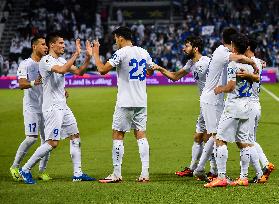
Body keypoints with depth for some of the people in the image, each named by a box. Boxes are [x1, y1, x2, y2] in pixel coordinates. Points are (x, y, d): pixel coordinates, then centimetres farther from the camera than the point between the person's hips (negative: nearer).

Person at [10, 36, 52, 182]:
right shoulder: (25, 64, -5)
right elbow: (22, 84, -17)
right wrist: (33, 83, -37)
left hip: (46, 106, 6)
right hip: (31, 107, -6)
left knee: (46, 138, 2)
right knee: (31, 138, -14)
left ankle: (42, 170, 9)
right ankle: (15, 167, 0)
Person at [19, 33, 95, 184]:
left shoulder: (61, 60, 13)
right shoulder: (46, 61, -14)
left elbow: (79, 72, 15)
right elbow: (62, 70, -31)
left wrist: (88, 58, 1)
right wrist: (76, 54, -27)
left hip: (62, 106, 9)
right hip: (52, 107, -9)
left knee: (75, 137, 8)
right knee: (52, 143, -12)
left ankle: (78, 173, 12)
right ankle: (25, 170, -2)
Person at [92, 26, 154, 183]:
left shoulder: (121, 53, -12)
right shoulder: (144, 52, 8)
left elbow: (102, 70, -13)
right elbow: (150, 71, 25)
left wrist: (95, 54, 0)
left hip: (125, 103, -6)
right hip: (142, 102, 6)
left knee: (118, 135, 2)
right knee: (141, 135, 7)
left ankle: (117, 174, 3)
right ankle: (145, 174, 1)